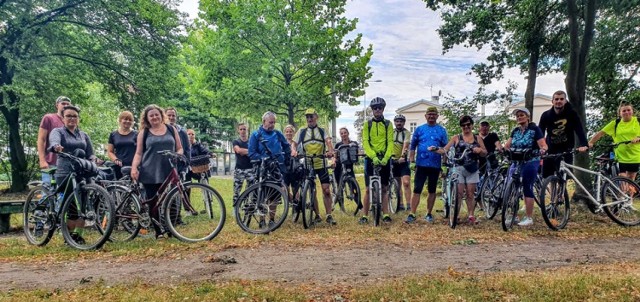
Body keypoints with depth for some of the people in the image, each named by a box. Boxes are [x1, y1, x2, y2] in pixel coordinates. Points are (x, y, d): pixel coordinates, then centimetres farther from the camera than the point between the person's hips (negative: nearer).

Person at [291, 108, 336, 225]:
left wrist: (330, 151, -28)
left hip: (321, 164, -1)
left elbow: (328, 141, -7)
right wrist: (294, 151, -17)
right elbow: (294, 144, 6)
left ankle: (329, 216, 3)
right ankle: (317, 215, 17)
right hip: (307, 165, 1)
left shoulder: (322, 131, 8)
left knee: (326, 190, -6)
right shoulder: (302, 131, 9)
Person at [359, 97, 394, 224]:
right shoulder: (367, 124, 4)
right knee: (368, 189, 1)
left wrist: (386, 157, -18)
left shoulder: (388, 124, 6)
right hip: (371, 158, -1)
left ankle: (385, 215, 14)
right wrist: (373, 156, -21)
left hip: (384, 159, 1)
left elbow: (390, 142, -3)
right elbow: (365, 142, -6)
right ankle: (364, 215, 6)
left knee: (385, 188, 7)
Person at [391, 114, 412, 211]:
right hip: (393, 160, 4)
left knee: (406, 182, -15)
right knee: (397, 184, 9)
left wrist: (402, 156, -35)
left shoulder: (406, 133, -6)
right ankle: (400, 204, 17)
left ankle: (409, 205, -12)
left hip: (403, 160, -4)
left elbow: (405, 146, -20)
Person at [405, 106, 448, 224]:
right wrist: (411, 159, 0)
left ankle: (428, 214, 21)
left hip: (435, 165, 1)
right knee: (417, 190, -6)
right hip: (421, 164, -1)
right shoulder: (419, 129, 8)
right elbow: (412, 146, 10)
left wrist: (437, 149, -14)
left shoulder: (442, 130, 7)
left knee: (432, 191, 10)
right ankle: (412, 214, -4)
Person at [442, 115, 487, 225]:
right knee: (458, 193, -7)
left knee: (470, 194, 5)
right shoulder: (456, 138, 6)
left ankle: (471, 216, 10)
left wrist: (479, 150, -10)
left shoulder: (477, 139, 12)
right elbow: (445, 149, 0)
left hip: (472, 170, 2)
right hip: (459, 168, -2)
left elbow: (485, 153, 12)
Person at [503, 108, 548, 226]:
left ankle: (529, 218, 3)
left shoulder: (534, 129, -3)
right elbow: (507, 145, 4)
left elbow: (543, 145, -13)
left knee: (527, 188, -5)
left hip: (530, 162, -5)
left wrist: (542, 149, -35)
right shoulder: (515, 131, 13)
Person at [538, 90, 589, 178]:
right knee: (546, 177, 1)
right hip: (551, 150, 2)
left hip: (566, 150, -1)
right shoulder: (546, 115, -6)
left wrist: (584, 145, -36)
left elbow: (579, 130, -19)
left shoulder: (571, 113, -9)